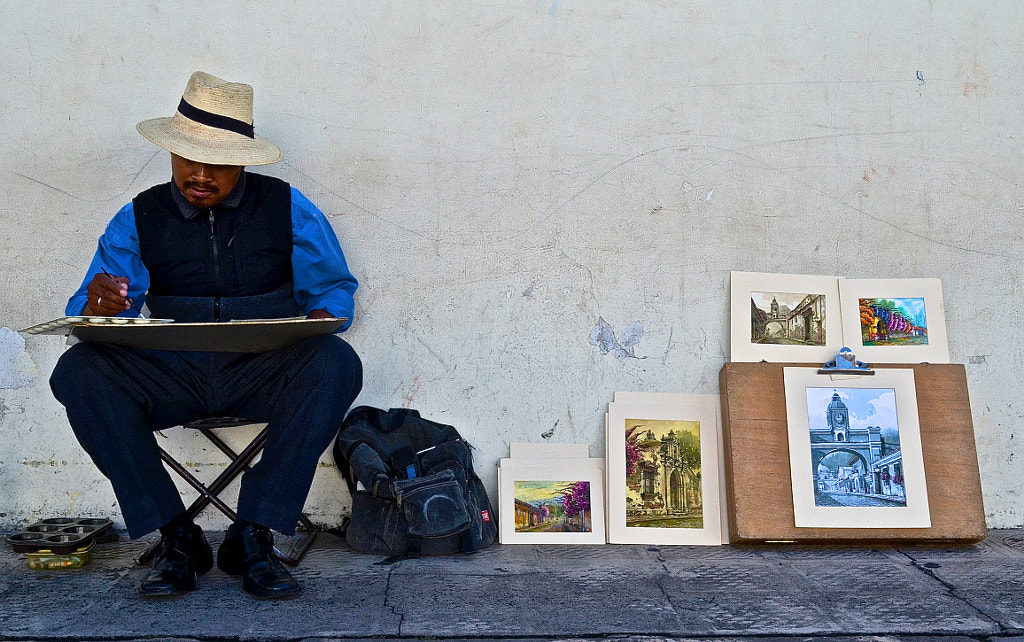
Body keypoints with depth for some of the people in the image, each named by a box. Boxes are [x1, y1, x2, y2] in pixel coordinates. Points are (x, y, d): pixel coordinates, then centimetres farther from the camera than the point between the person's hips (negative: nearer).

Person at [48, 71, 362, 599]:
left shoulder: (288, 209, 4)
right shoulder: (138, 219, 7)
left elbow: (334, 289, 7)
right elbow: (84, 309, 3)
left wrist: (315, 322, -17)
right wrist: (98, 306, -23)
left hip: (264, 376, -1)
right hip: (171, 378, 2)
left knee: (337, 363, -31)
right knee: (77, 370, -25)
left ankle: (253, 535, -23)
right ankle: (175, 537, -17)